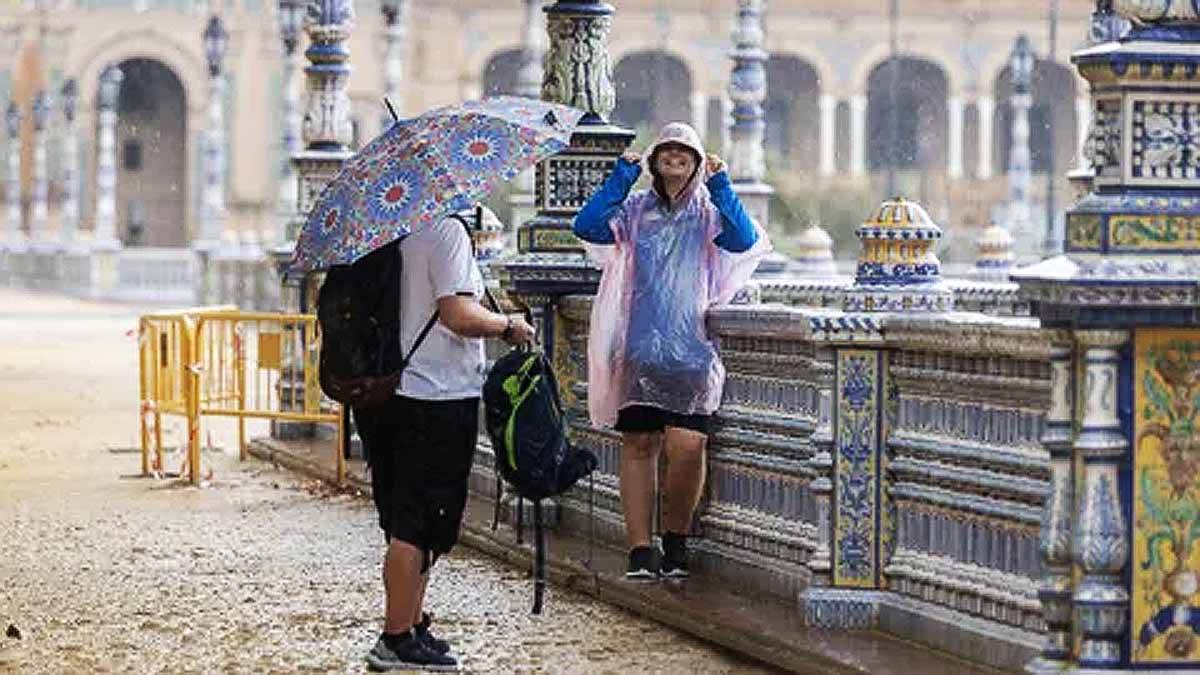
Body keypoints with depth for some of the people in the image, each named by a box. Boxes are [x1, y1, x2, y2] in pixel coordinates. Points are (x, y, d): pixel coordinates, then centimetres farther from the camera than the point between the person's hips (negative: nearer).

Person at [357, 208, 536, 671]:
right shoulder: (445, 230, -14)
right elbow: (460, 316, -21)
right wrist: (510, 327, -4)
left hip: (386, 394, 8)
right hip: (439, 395, -8)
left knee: (406, 523, 16)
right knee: (417, 526, -3)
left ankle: (412, 624, 23)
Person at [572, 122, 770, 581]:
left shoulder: (708, 212, 9)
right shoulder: (636, 209, 13)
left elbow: (743, 241, -9)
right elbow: (588, 226, -2)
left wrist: (720, 186, -11)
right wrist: (621, 178, -4)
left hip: (692, 348, -1)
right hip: (640, 347, 1)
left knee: (687, 443, -13)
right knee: (638, 443, -2)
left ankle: (676, 539, 4)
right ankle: (640, 550, 1)